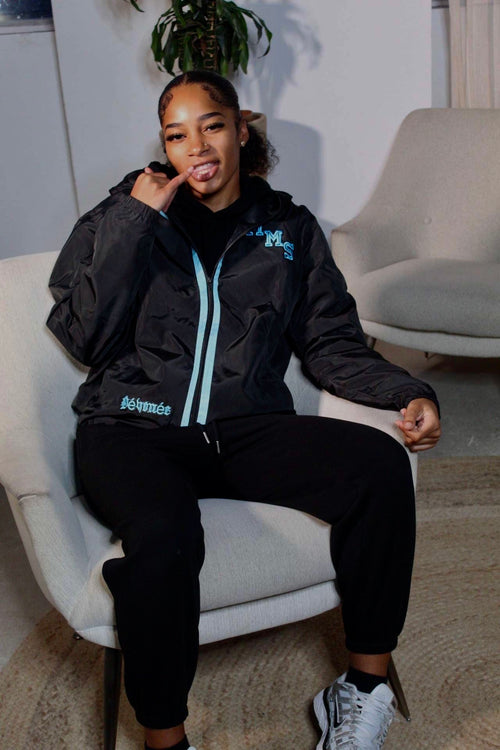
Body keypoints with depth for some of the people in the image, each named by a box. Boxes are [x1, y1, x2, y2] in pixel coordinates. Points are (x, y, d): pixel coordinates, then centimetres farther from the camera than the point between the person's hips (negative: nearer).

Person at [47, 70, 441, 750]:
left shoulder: (289, 229, 17)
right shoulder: (121, 219, 12)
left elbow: (332, 342, 12)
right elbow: (87, 338, -1)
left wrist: (408, 392, -6)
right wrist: (136, 221, -3)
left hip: (245, 428, 2)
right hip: (134, 431, -2)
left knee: (381, 465, -26)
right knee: (164, 536, -37)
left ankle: (365, 688, -9)